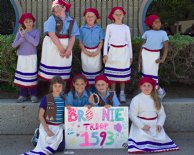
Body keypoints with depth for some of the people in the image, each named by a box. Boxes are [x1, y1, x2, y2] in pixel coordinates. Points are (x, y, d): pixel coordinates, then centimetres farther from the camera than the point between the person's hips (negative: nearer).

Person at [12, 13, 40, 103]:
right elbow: (14, 45, -5)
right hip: (22, 57, 2)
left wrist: (25, 34, -16)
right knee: (22, 76, 2)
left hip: (32, 57, -2)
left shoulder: (36, 32, -2)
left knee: (32, 76, -3)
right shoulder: (20, 33, 2)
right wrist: (22, 37, -17)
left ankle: (33, 95, 3)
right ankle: (22, 95, 8)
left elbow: (35, 43, -18)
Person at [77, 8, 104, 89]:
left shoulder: (98, 29, -1)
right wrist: (85, 51, -10)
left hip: (96, 51, 0)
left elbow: (101, 41, 1)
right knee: (87, 68, 5)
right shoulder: (82, 29, -2)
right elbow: (80, 42, 1)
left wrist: (97, 51, -11)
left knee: (96, 68, 3)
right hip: (86, 51, 0)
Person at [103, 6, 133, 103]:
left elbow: (129, 42, 10)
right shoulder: (110, 27, 3)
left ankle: (122, 93, 9)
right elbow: (106, 41, 4)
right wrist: (105, 54, -3)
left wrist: (131, 55, 9)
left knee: (123, 73, 2)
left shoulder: (126, 27, 6)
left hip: (123, 52, 1)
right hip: (113, 51, 0)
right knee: (112, 73, 2)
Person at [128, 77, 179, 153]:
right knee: (143, 139, -30)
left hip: (154, 125, 4)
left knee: (162, 139, -16)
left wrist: (159, 124, -8)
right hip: (141, 125, -4)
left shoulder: (155, 99, 11)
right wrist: (142, 126, -18)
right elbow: (132, 115, -8)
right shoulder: (136, 99, -4)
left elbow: (162, 114, 11)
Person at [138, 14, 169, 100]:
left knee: (152, 75, -4)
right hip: (145, 54, 2)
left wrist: (163, 58, -13)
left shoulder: (163, 33, 0)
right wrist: (139, 59, 6)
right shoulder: (147, 33, 5)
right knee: (146, 74, 3)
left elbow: (166, 47, -3)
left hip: (155, 55, -2)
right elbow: (143, 46, 8)